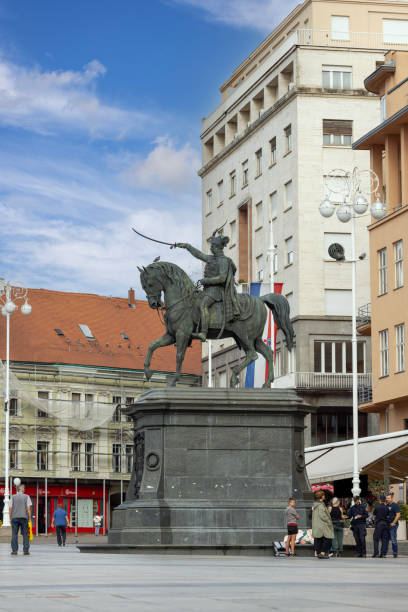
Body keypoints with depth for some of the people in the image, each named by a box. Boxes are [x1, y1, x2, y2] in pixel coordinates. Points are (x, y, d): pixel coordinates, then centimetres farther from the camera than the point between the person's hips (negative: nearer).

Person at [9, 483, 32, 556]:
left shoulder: (13, 497, 7)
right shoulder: (26, 497, 4)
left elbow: (10, 508, 4)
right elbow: (29, 508, -2)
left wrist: (10, 518, 10)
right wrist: (29, 518, 2)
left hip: (14, 517, 1)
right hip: (24, 517, -1)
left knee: (14, 534, 2)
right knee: (25, 534, 2)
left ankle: (14, 550, -5)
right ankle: (26, 550, -3)